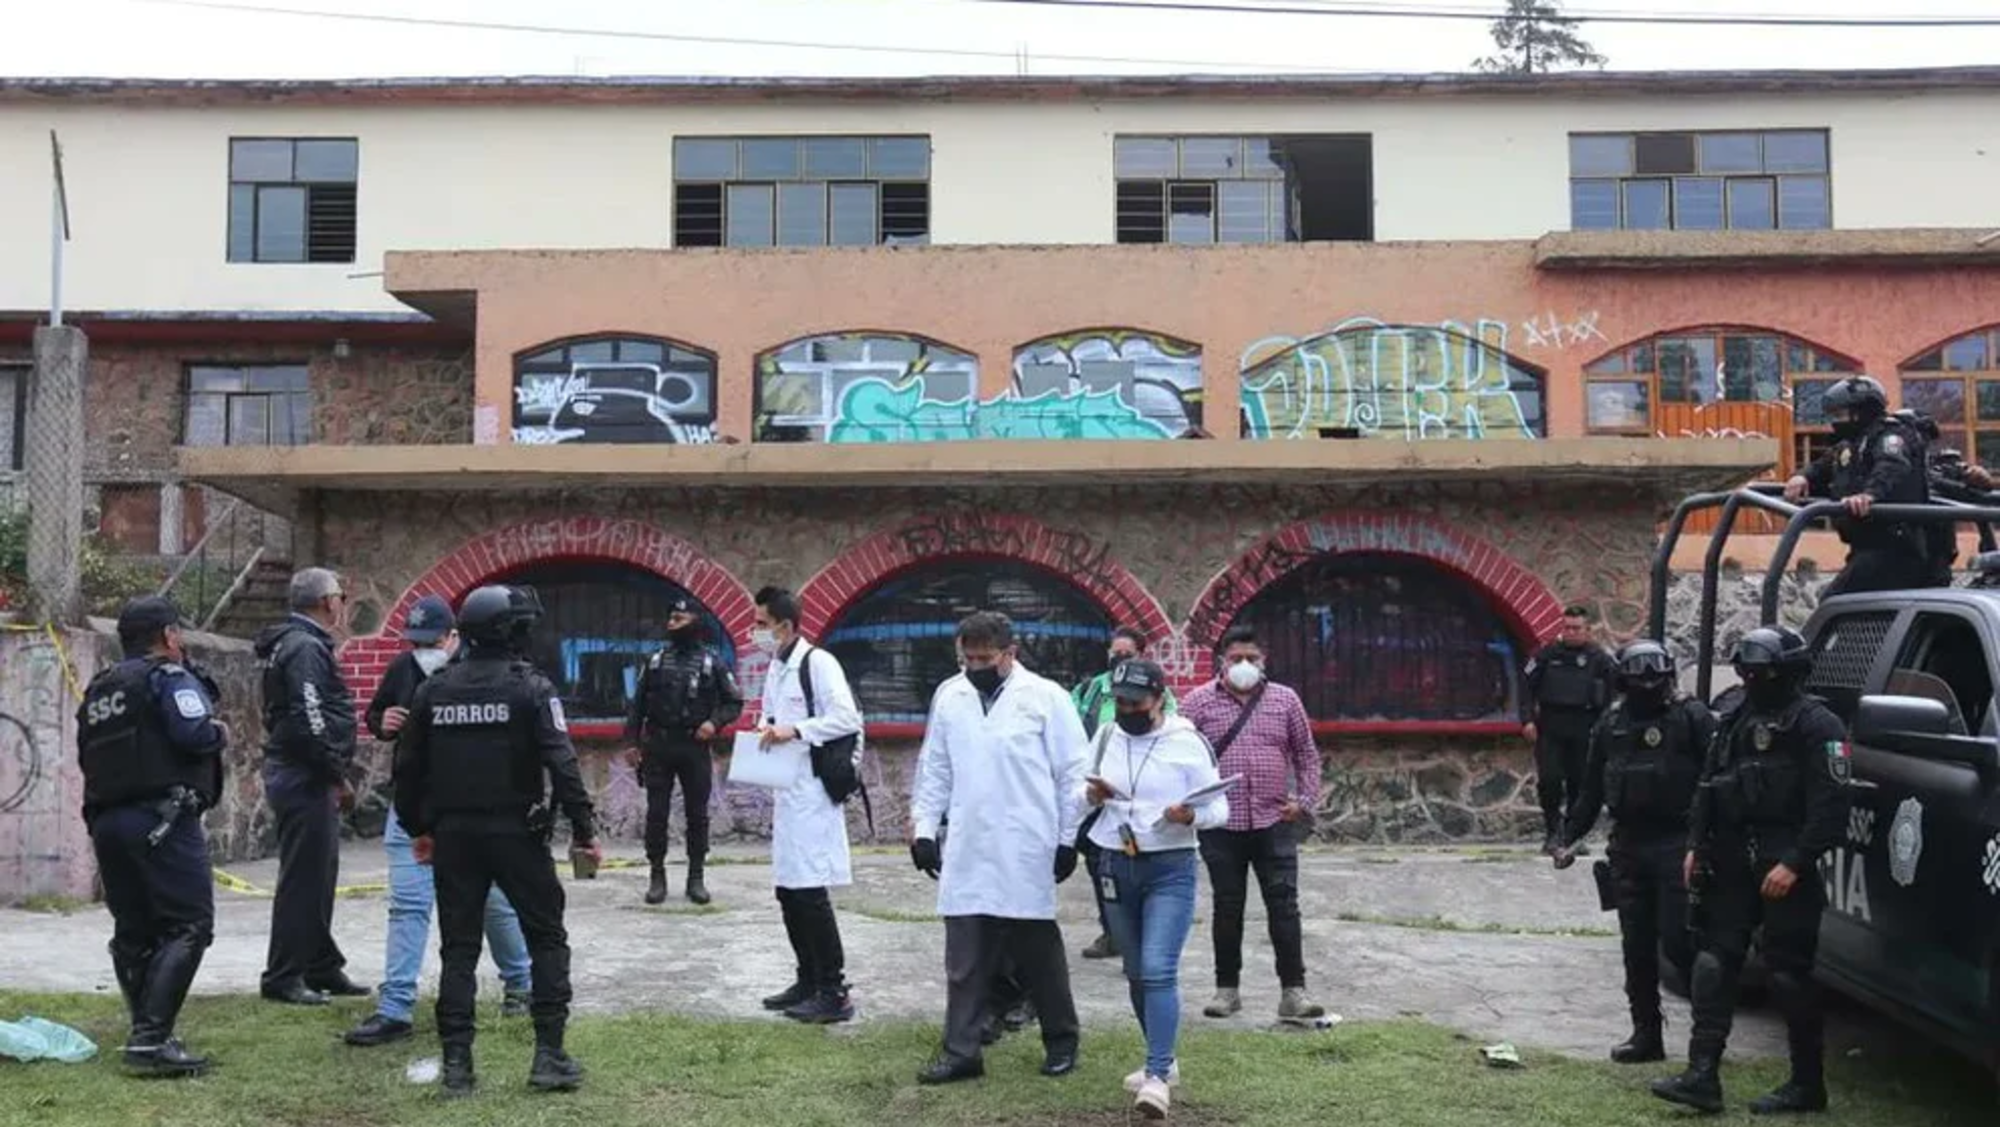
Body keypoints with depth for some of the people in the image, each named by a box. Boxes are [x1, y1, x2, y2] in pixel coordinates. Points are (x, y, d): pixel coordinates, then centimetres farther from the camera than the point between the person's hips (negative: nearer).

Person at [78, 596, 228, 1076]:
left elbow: (88, 755, 16)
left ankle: (148, 1036, 17)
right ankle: (150, 1038, -16)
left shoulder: (98, 690, 20)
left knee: (133, 932, 13)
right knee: (188, 926, -9)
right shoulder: (168, 677, -5)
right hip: (162, 818, -9)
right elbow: (195, 733, -19)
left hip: (106, 821, 9)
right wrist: (220, 733, 0)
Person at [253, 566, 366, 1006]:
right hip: (305, 778, -11)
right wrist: (338, 776, -16)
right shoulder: (306, 648, -16)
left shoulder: (294, 644, 18)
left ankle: (322, 968, 25)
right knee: (302, 878, -5)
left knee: (318, 875, 16)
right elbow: (311, 722, -23)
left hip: (301, 777, 11)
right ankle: (283, 977, 0)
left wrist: (334, 776, 17)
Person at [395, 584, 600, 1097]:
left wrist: (418, 828, 22)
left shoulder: (434, 689, 5)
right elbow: (562, 765, -15)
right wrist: (584, 830, -9)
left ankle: (456, 1063, 9)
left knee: (458, 948, 10)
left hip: (453, 833, 4)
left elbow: (409, 767, 10)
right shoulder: (530, 687, -8)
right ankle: (549, 1054, 3)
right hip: (516, 832, -4)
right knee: (547, 939, 7)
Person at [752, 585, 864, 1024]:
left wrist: (795, 730, -24)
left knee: (810, 891, -10)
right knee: (789, 890, 13)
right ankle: (809, 981, 24)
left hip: (812, 792, -9)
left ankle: (834, 993, -3)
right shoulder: (775, 668, 15)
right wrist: (766, 729, 6)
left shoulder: (818, 663, -12)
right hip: (786, 793, 9)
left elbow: (847, 718, -19)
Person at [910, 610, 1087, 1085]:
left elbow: (1071, 773, -2)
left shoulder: (1046, 697, -5)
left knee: (1038, 954, 9)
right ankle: (961, 1052, 11)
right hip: (967, 852, 3)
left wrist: (1068, 839, -3)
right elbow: (934, 770, 13)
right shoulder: (949, 696, 6)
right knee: (964, 959, 4)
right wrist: (924, 829, 8)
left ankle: (1061, 1042, 25)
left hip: (1027, 853, -3)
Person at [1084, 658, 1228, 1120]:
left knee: (1159, 971, -15)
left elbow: (1219, 808, -5)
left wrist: (1192, 815, -26)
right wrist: (1093, 796, -6)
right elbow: (1087, 795, 17)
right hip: (1117, 867, 5)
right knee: (1136, 973, 14)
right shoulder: (1107, 737, 4)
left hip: (1170, 870, -5)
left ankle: (1157, 1077, -13)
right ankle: (1163, 1061, 31)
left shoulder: (1187, 743, -10)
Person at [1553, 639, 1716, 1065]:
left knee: (1677, 938, -9)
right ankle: (1646, 1033, 18)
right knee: (1637, 946, 9)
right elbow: (1591, 790, 16)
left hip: (1677, 845, -5)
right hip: (1628, 846, 5)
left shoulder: (1692, 717, -5)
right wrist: (1569, 838, 10)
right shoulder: (1611, 724, 11)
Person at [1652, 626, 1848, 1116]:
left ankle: (1808, 1085, 12)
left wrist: (1795, 863, -20)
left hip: (1784, 868, -7)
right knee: (1714, 964, 1)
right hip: (1732, 863, 7)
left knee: (1789, 974, -1)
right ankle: (1702, 1076, 1)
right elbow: (1708, 787, 18)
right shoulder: (1737, 720, 14)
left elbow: (1830, 806, -14)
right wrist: (1696, 845, 10)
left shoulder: (1817, 725, -8)